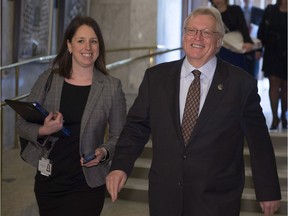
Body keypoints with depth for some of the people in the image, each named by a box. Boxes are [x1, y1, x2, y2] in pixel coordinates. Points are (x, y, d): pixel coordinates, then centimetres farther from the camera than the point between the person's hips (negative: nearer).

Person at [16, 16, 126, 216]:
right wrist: (42, 131, -15)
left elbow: (119, 137, 2)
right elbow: (22, 125, 4)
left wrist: (104, 152, -17)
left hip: (86, 186, -2)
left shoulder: (112, 87, -3)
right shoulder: (48, 80, 0)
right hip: (48, 181, 2)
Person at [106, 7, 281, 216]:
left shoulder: (241, 83, -6)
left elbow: (259, 141, 0)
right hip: (164, 197, 2)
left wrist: (269, 191, 5)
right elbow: (137, 126, 3)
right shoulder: (156, 77, 2)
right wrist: (120, 165, -12)